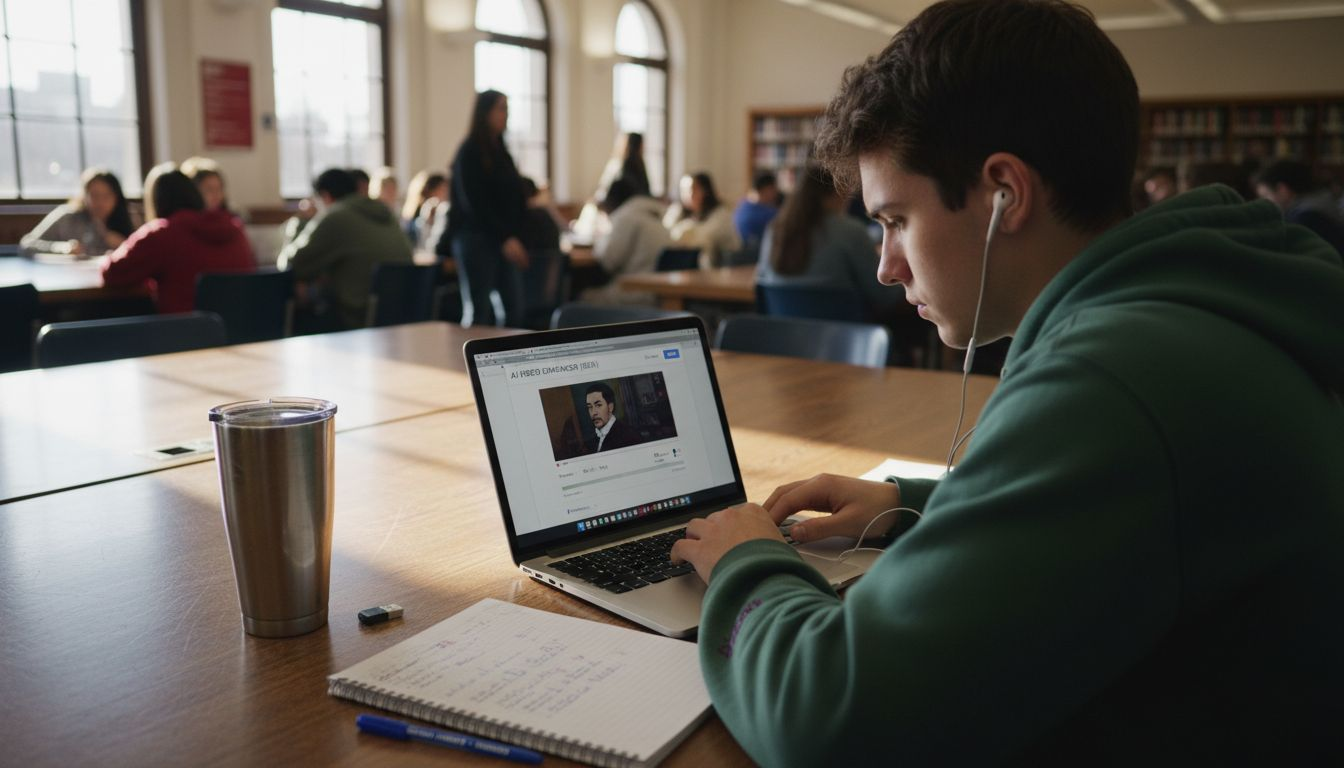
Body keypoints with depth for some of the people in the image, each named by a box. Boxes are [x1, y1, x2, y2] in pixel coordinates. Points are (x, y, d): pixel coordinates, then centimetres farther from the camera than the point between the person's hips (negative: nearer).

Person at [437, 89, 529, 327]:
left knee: (514, 311, 2)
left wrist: (515, 237, 7)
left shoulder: (500, 151, 15)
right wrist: (505, 238, -19)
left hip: (505, 242, 7)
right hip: (476, 238, -7)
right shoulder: (469, 153, -6)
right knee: (478, 313, -5)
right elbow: (473, 203, -14)